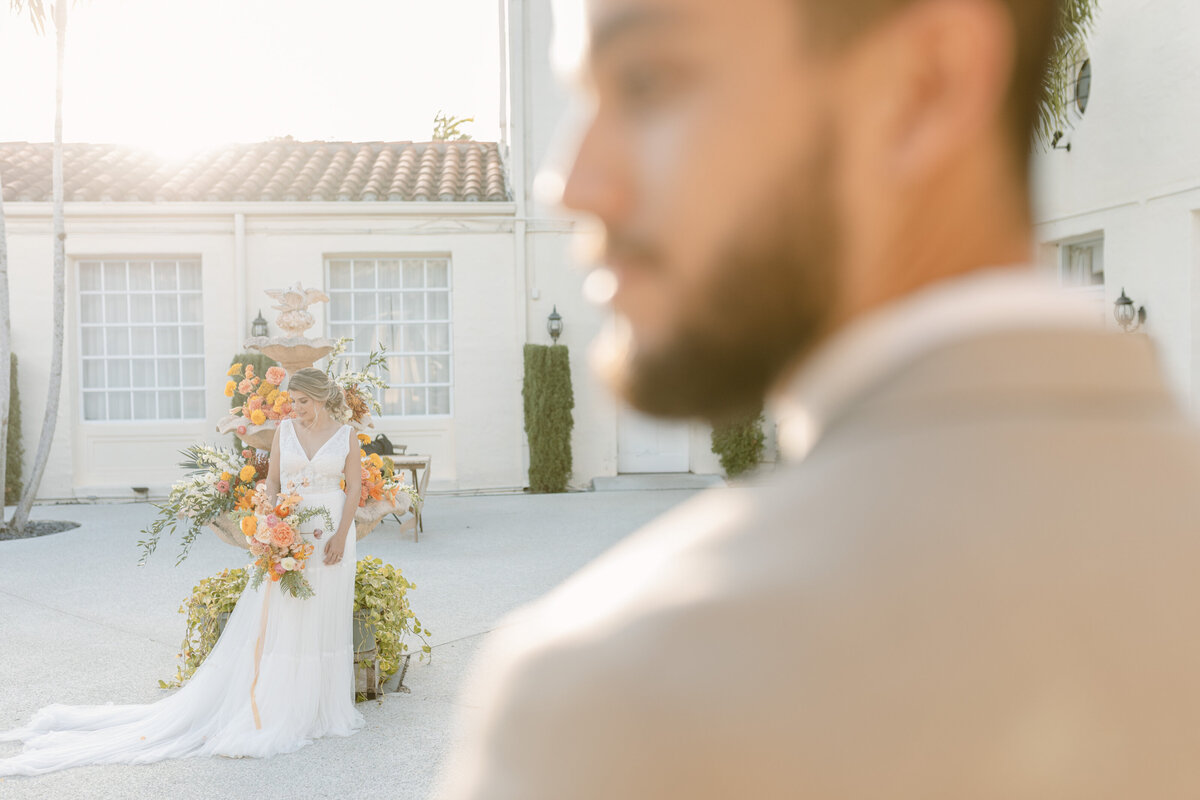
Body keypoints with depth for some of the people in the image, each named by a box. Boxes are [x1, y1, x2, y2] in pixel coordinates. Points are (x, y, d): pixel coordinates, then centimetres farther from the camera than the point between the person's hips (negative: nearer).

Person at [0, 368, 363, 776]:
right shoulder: (284, 429, 5)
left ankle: (319, 705, 18)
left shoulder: (347, 435, 0)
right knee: (275, 621, 1)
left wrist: (340, 537, -9)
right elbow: (272, 480, 6)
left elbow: (354, 487, -1)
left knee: (324, 623, 5)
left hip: (331, 536, -1)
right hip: (292, 532, 1)